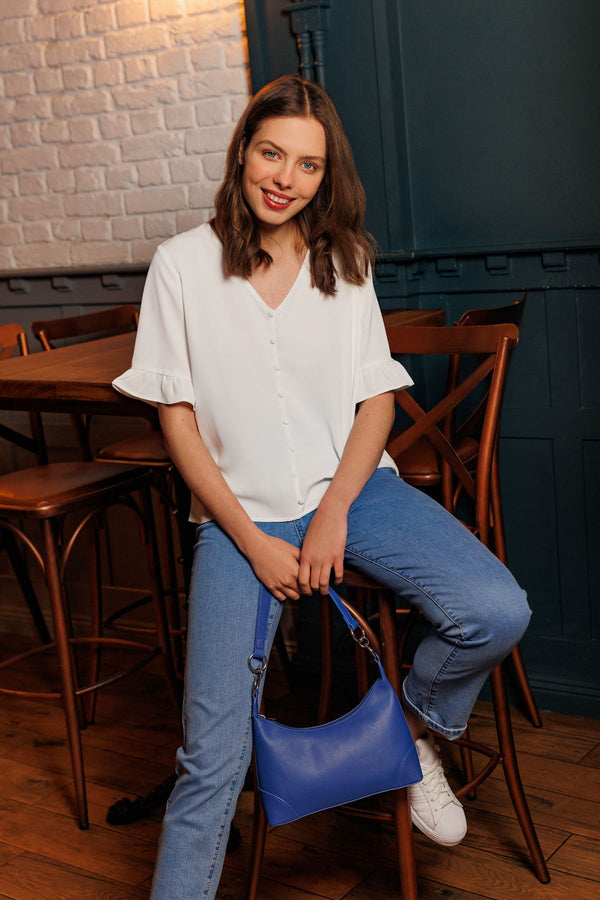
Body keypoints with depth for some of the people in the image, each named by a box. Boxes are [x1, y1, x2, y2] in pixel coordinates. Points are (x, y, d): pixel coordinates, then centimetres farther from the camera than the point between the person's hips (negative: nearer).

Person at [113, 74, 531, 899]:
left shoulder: (345, 263, 7)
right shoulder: (184, 264, -2)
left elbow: (378, 399, 6)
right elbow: (178, 418, -2)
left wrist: (334, 513, -10)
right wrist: (254, 541, -10)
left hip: (352, 488, 3)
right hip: (240, 511, -2)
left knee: (496, 614, -22)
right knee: (214, 755, -14)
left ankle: (416, 726, 8)